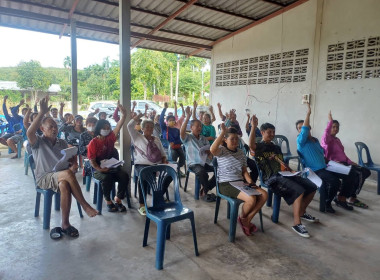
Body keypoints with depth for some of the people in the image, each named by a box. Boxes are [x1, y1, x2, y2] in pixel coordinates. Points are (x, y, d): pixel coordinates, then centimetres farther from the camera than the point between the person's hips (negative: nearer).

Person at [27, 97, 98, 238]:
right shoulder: (38, 142, 0)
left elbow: (71, 158, 17)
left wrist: (74, 164, -9)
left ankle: (65, 224, -29)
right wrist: (42, 113, -29)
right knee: (68, 173, -35)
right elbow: (29, 132, -23)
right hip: (44, 177, -3)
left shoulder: (62, 143, 16)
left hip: (60, 176, 4)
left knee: (64, 185, -36)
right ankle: (84, 205, -26)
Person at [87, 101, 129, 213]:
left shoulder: (111, 137, 5)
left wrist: (123, 114, -21)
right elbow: (92, 160, -7)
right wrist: (100, 169, -23)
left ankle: (118, 199, -3)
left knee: (124, 176, -23)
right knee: (107, 178, -35)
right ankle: (108, 201, -9)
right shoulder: (93, 143, -5)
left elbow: (119, 125, -6)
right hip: (99, 169, -4)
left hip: (112, 166, 4)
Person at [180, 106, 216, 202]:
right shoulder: (188, 138, 1)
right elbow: (182, 132, -21)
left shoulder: (203, 138, 19)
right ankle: (205, 192, -9)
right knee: (202, 172, -37)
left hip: (205, 162, 6)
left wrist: (210, 154, -5)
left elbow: (209, 149, 20)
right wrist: (187, 117, -29)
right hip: (194, 163, -6)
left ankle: (204, 191, -1)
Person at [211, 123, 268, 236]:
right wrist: (222, 132, -34)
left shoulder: (241, 153, 12)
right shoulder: (221, 151, -7)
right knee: (251, 199, -27)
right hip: (225, 184, -7)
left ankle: (247, 219, 5)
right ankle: (242, 218, 7)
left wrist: (250, 182, -4)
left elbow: (244, 171, 13)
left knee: (264, 195, -10)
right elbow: (212, 150, -33)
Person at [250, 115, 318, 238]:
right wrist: (253, 127, -34)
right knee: (299, 191, -28)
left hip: (283, 174, 8)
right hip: (272, 178, -8)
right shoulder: (259, 147, -1)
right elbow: (251, 145, -27)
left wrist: (288, 169, 6)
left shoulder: (276, 148, 25)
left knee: (312, 187, 2)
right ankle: (296, 223, -17)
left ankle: (302, 212, 23)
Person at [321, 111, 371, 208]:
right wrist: (330, 120, -31)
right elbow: (326, 134, -33)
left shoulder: (337, 140, 23)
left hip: (344, 163, 10)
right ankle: (352, 199, -6)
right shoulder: (326, 139, -6)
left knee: (366, 171, 3)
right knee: (360, 174, -22)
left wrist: (351, 162, 10)